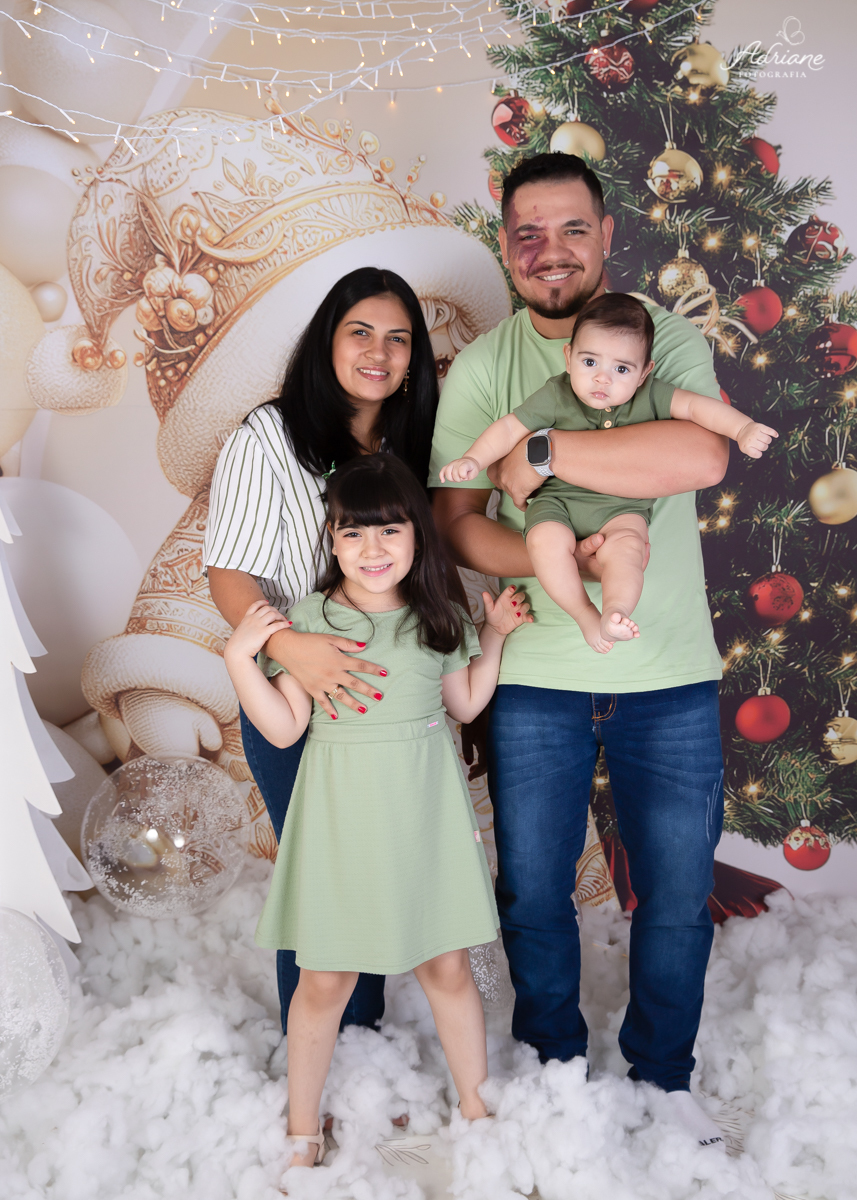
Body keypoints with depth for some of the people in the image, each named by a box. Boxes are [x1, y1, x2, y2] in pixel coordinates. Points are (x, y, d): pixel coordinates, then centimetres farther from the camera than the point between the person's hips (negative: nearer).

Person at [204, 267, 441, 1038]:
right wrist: (288, 644, -33)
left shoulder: (414, 441, 6)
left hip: (389, 698, 5)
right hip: (295, 696, -4)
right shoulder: (269, 438, -11)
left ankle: (368, 1027, 38)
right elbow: (231, 573, -15)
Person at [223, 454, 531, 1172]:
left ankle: (477, 1109, 34)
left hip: (426, 817, 2)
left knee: (448, 967, 12)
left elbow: (466, 705, 14)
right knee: (324, 980, 8)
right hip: (342, 818, -2)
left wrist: (496, 634, 8)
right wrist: (239, 657, -17)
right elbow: (283, 728, -7)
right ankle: (303, 1133, 29)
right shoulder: (307, 620, -6)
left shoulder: (438, 618, 2)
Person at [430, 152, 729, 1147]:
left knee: (678, 895, 12)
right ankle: (553, 1060, 41)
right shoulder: (479, 369, 2)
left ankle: (663, 1072, 38)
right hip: (534, 676, 1)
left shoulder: (669, 338, -1)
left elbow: (703, 455, -21)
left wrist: (541, 452, -21)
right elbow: (456, 523, -4)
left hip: (670, 677, 0)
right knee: (533, 890, 14)